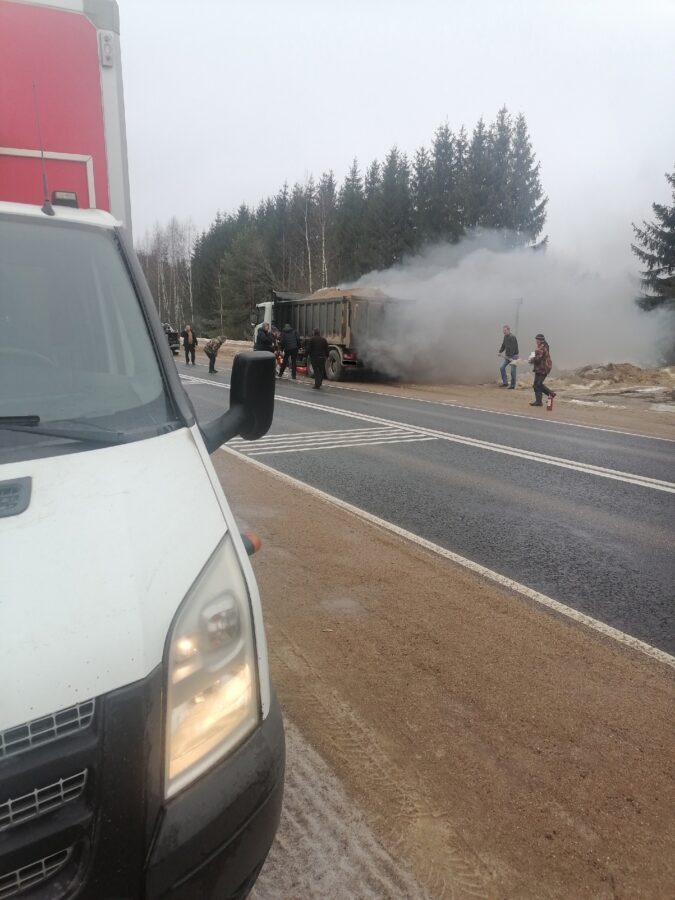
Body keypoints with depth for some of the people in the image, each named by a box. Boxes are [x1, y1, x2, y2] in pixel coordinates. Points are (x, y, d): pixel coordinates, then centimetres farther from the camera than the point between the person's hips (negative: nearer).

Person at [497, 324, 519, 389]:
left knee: (512, 371, -4)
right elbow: (503, 345, 15)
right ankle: (505, 383, 6)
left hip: (513, 356, -8)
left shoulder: (512, 337, -18)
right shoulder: (505, 337, 7)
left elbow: (513, 348, -24)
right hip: (507, 356, 8)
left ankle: (513, 385, 5)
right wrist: (499, 352, -1)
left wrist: (511, 358, -28)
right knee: (502, 367, -3)